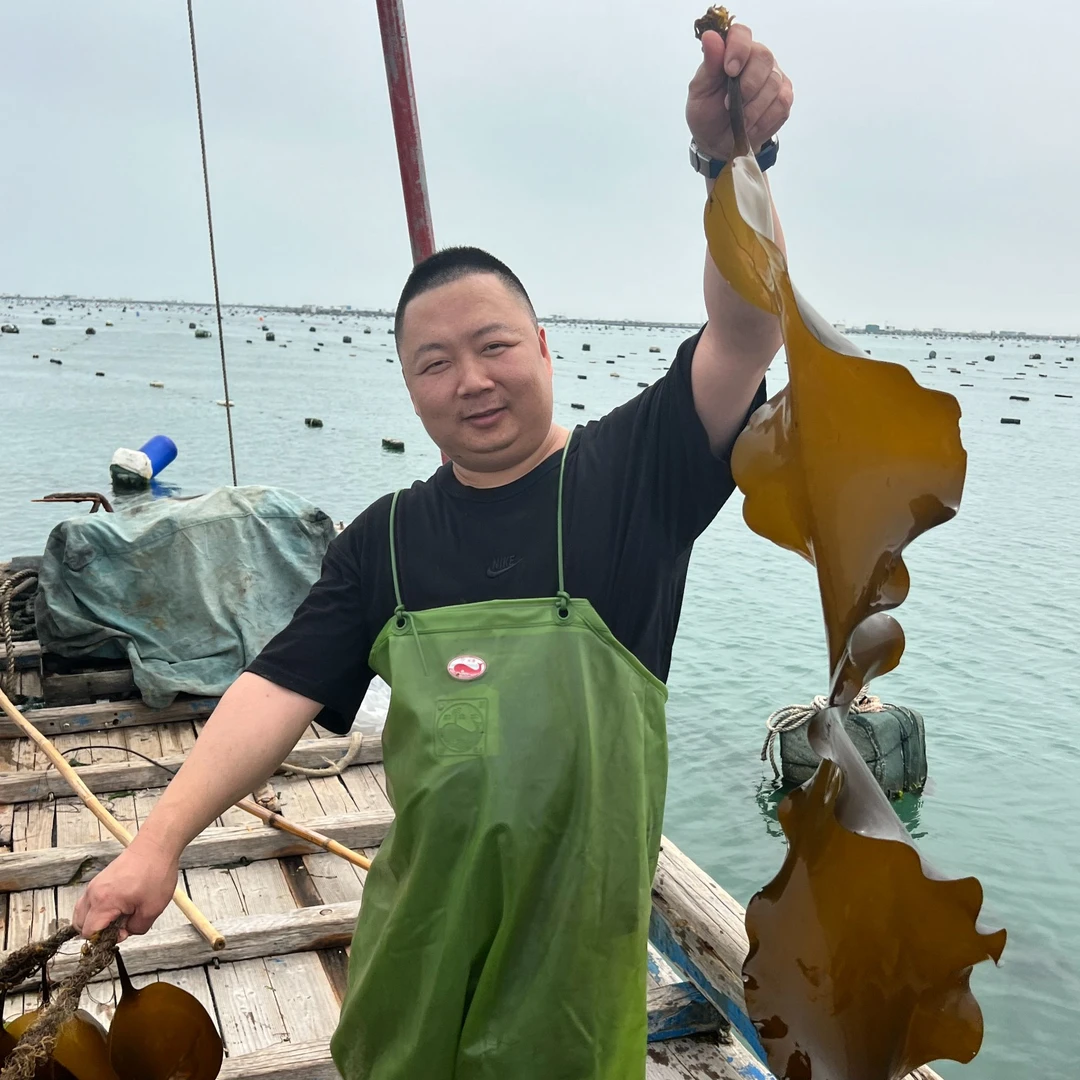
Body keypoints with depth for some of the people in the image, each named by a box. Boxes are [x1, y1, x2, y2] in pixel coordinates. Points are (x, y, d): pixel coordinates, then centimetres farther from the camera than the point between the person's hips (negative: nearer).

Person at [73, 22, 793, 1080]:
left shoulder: (629, 473, -8)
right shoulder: (385, 539, 1)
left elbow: (745, 336, -21)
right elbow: (282, 687, -3)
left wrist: (732, 162, -37)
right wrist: (159, 841, -12)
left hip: (578, 923, -3)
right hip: (424, 916, 3)